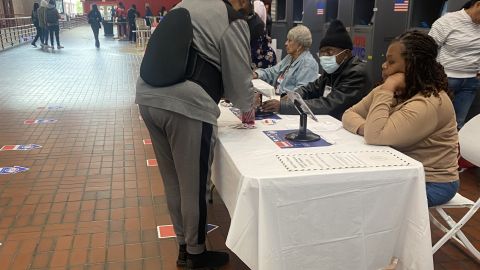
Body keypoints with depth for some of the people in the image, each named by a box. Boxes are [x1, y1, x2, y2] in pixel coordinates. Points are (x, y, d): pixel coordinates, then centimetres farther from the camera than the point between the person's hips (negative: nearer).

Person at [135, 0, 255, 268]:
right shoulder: (234, 22, -1)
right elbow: (239, 79, 1)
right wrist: (248, 108, 23)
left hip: (149, 96, 8)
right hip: (186, 105, -8)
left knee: (173, 181, 18)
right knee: (193, 184, 8)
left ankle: (184, 245, 34)